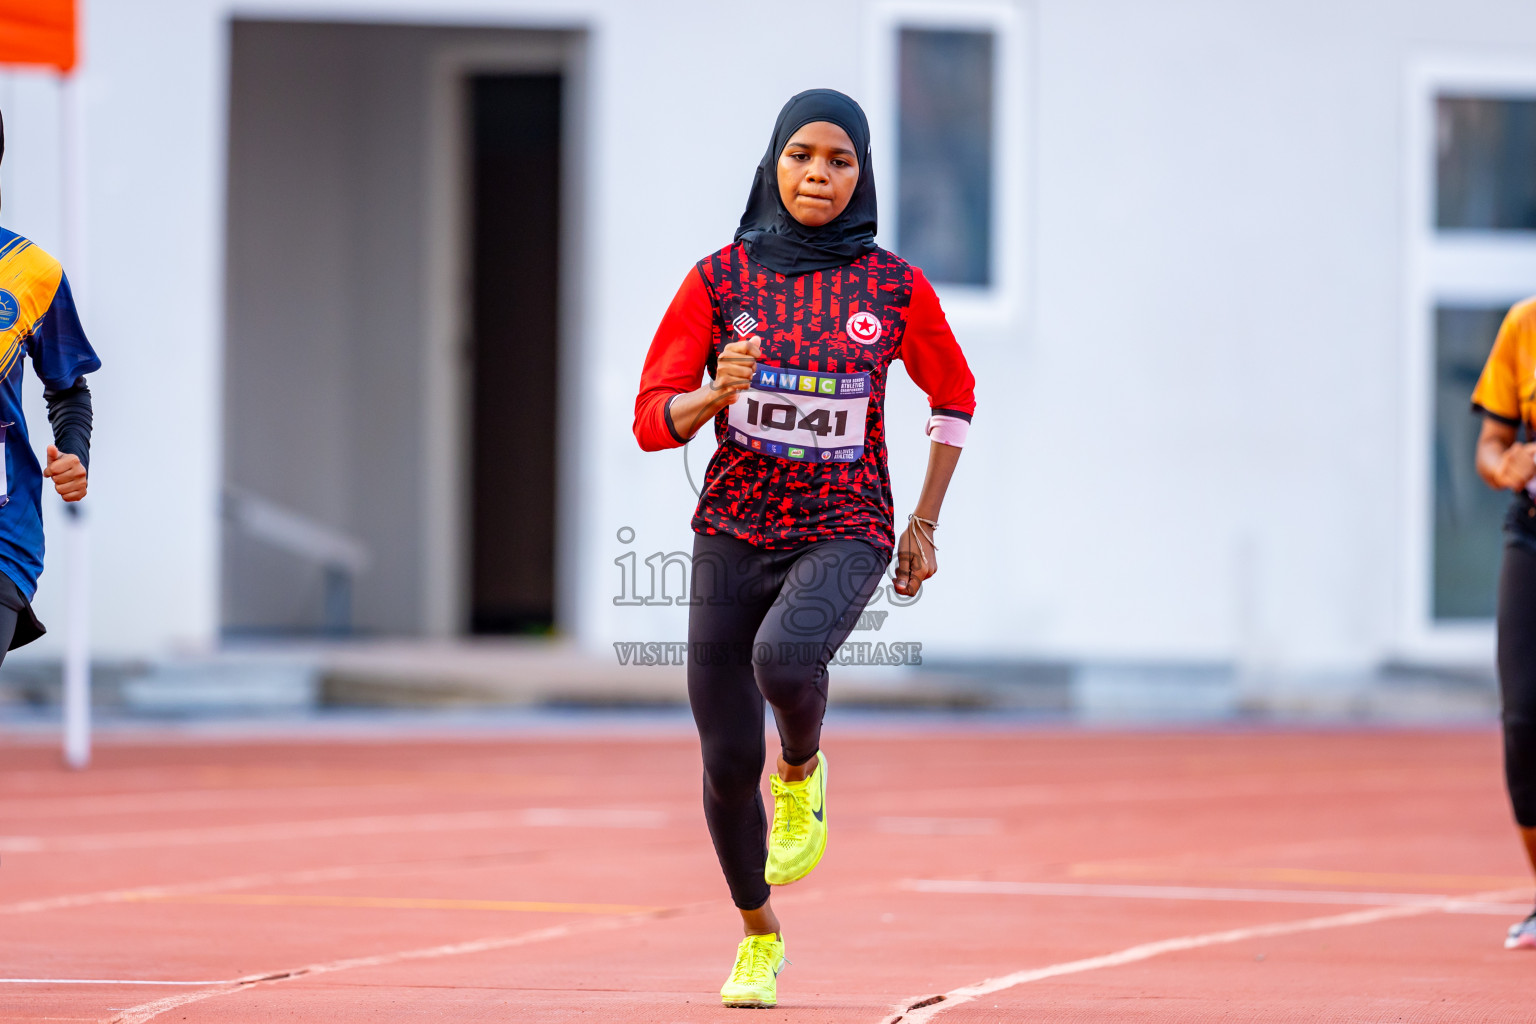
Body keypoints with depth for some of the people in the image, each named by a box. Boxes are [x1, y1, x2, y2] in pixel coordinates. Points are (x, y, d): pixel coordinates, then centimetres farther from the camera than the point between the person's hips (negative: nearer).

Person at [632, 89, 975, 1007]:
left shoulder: (896, 288, -2)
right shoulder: (721, 278, -2)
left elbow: (955, 397, 14)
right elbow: (654, 421, -3)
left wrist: (925, 523, 10)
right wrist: (717, 394, -24)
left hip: (845, 532, -2)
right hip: (735, 534, 2)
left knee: (784, 656, -35)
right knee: (728, 762, 3)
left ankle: (805, 772, 0)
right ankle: (759, 936, 29)